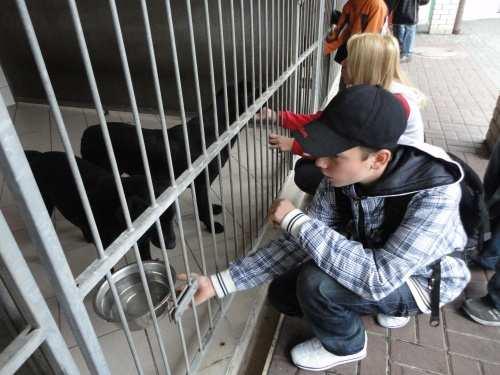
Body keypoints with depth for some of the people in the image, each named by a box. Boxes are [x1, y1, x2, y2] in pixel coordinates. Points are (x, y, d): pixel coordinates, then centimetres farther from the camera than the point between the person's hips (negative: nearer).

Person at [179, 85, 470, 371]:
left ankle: (345, 346, 5)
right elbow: (300, 243, -16)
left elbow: (377, 278, -43)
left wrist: (296, 220, -37)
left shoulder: (434, 192, -37)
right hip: (374, 259, 6)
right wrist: (218, 283, -20)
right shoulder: (341, 177, -20)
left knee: (317, 282, -30)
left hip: (423, 280, -5)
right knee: (282, 294, 1)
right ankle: (382, 303, 16)